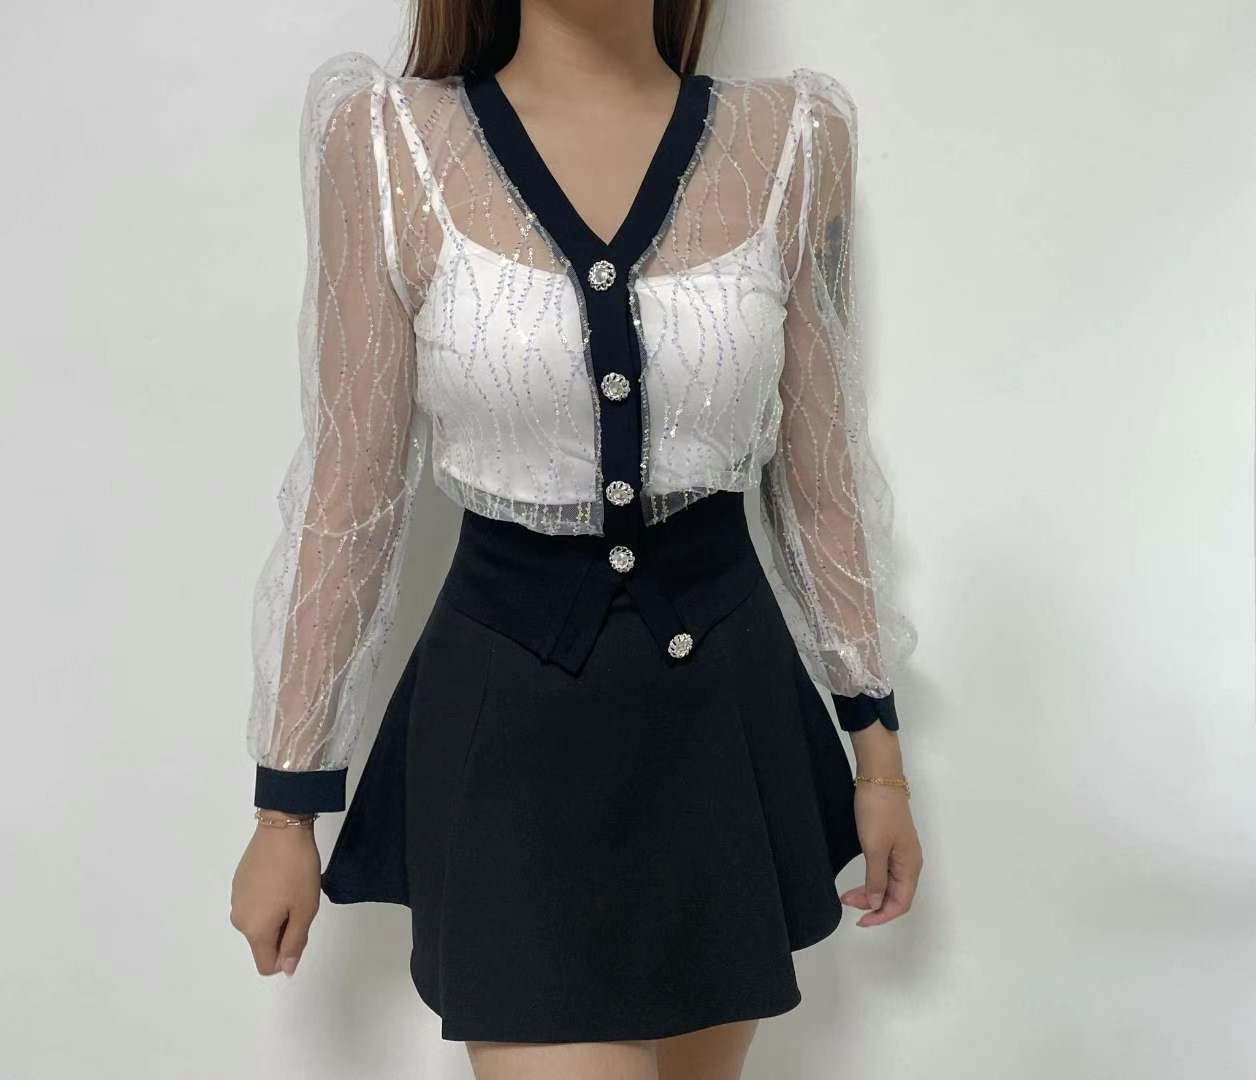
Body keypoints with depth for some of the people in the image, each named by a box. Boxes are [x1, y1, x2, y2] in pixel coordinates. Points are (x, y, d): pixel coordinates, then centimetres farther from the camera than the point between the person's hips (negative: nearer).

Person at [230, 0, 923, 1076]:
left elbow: (822, 471, 5)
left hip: (725, 707, 3)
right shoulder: (385, 140, -7)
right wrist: (287, 806, 0)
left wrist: (880, 749, 9)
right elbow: (350, 493, -4)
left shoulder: (793, 139, -2)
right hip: (509, 717, -2)